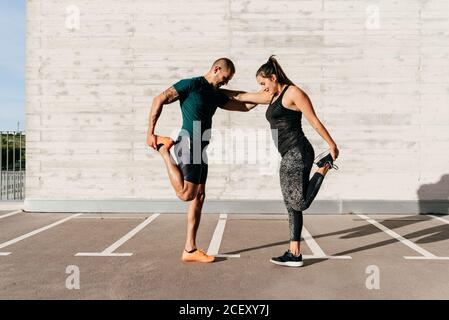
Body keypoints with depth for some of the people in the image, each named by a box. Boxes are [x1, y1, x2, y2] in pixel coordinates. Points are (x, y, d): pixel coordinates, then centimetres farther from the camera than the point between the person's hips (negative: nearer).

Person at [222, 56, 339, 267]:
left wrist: (332, 144, -9)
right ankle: (294, 254, 11)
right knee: (293, 205, 7)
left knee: (299, 204, -10)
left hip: (297, 154, -9)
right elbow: (241, 97, 25)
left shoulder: (293, 92, -5)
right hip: (291, 156, 9)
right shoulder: (272, 97, 20)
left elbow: (314, 121, -8)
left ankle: (323, 166, 6)